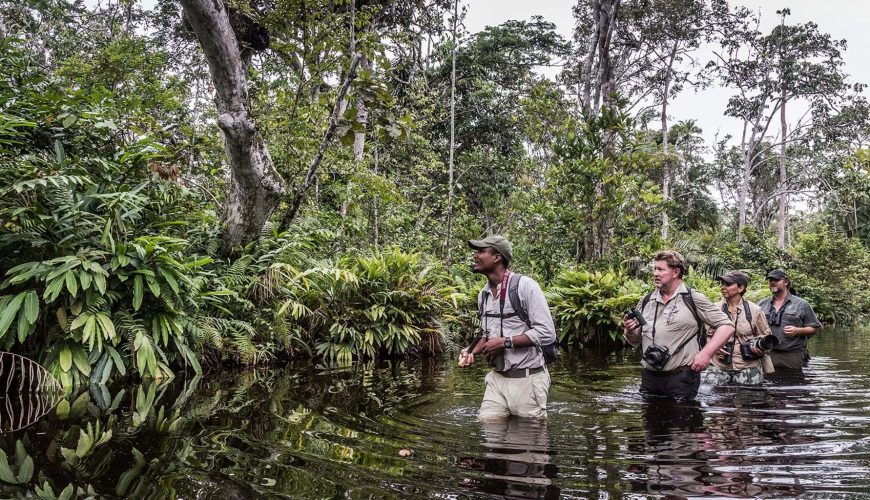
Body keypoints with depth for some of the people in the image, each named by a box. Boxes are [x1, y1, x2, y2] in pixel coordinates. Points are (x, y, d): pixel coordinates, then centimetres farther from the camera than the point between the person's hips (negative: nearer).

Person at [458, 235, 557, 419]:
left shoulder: (524, 285, -14)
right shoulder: (483, 295, 10)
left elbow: (547, 333, -18)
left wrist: (505, 342, -19)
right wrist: (472, 352, 2)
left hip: (527, 378, -6)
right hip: (497, 378, 6)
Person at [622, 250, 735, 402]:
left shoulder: (693, 300, -3)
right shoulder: (645, 302, 10)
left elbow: (727, 326, -4)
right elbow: (635, 341, 16)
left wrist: (706, 354, -15)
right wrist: (629, 331, -6)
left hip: (682, 379, -4)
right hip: (649, 377, 4)